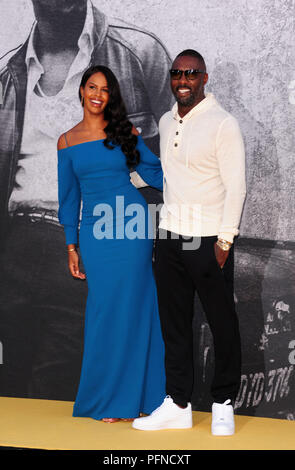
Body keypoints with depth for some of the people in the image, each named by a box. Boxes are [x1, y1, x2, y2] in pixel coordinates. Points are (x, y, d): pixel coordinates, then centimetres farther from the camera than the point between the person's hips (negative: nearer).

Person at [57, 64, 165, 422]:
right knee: (103, 309, 2)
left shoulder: (124, 132, 4)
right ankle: (104, 399, 13)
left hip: (132, 228, -1)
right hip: (95, 232, 1)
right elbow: (69, 197, 11)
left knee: (129, 306, 0)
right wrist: (72, 247, 9)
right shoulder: (67, 141, 8)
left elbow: (153, 172, 5)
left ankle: (125, 396, 12)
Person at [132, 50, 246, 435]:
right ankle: (178, 405, 17)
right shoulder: (166, 122, 12)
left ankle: (224, 404, 17)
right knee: (174, 323, 9)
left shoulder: (223, 124, -9)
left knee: (222, 324, 4)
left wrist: (224, 241, -14)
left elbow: (236, 186, -12)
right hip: (170, 236, 6)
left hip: (209, 240, -6)